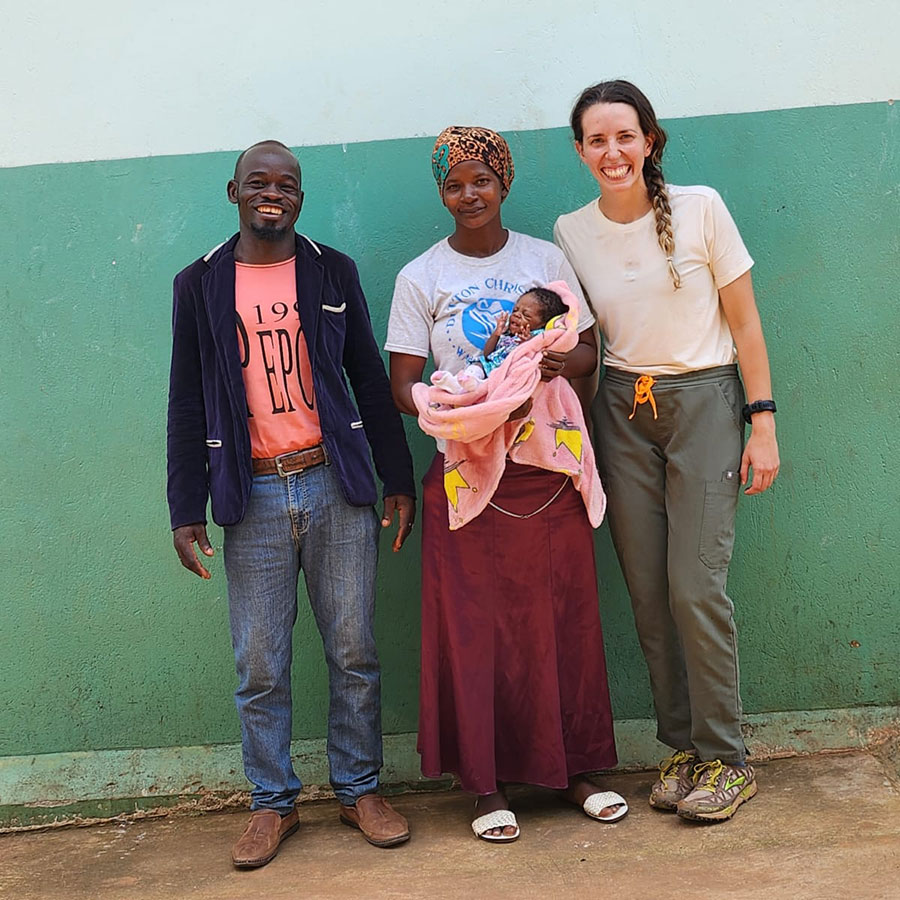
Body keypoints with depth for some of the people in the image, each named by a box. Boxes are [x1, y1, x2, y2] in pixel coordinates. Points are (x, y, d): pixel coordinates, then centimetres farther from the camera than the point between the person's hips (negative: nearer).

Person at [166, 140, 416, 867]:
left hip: (335, 486, 1)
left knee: (354, 652, 5)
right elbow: (187, 404, 6)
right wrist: (186, 510, 0)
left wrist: (400, 481, 4)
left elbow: (371, 381, 9)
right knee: (260, 666, 4)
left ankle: (360, 789, 20)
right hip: (253, 495, 0)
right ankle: (273, 803, 19)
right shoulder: (200, 284, 6)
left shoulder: (332, 272, 7)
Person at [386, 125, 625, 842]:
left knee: (563, 618, 6)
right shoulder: (421, 278, 2)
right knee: (476, 626, 1)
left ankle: (576, 769, 21)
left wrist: (560, 364, -15)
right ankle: (487, 783, 14)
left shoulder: (547, 259, 8)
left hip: (549, 467, 2)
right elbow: (403, 386, -2)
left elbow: (588, 350, 9)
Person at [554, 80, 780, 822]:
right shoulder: (571, 233, 4)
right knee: (648, 593, 4)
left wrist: (763, 423, -6)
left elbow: (744, 322, -2)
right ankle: (682, 747, 19)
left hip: (704, 401, -3)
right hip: (623, 412, 3)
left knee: (696, 586, -9)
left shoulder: (700, 208, -5)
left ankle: (726, 759, 6)